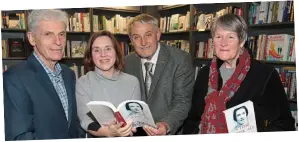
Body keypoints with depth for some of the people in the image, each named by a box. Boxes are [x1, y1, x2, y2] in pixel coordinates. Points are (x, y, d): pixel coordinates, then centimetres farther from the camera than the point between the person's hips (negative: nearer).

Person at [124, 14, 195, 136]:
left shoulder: (181, 60, -9)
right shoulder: (127, 63, 3)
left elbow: (183, 102, -12)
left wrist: (166, 125, -28)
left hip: (173, 131, -3)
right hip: (138, 132, 3)